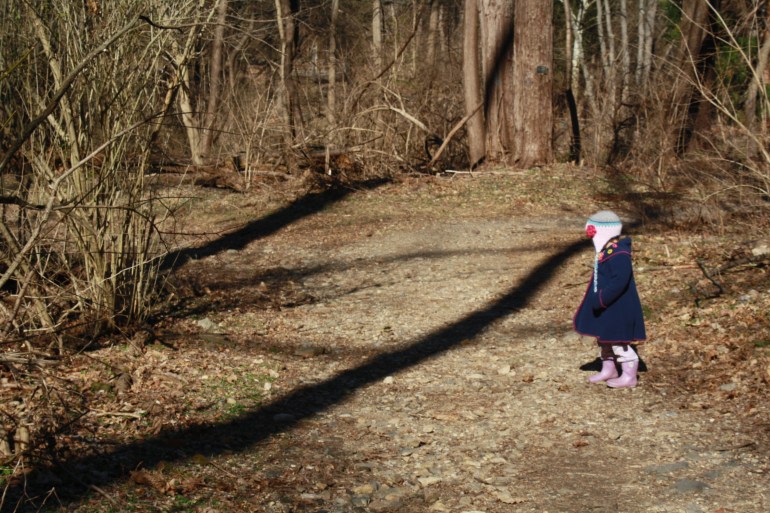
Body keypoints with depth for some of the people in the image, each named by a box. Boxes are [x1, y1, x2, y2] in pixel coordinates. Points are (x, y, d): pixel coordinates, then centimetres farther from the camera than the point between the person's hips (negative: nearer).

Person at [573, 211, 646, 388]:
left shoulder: (618, 253, -25)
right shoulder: (604, 251, 7)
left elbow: (620, 281, -32)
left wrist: (602, 300, -30)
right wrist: (598, 300, 17)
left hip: (617, 308, -11)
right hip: (604, 306, 11)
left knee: (618, 341, -2)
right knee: (604, 339, 21)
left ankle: (629, 376, 8)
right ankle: (608, 369, 37)